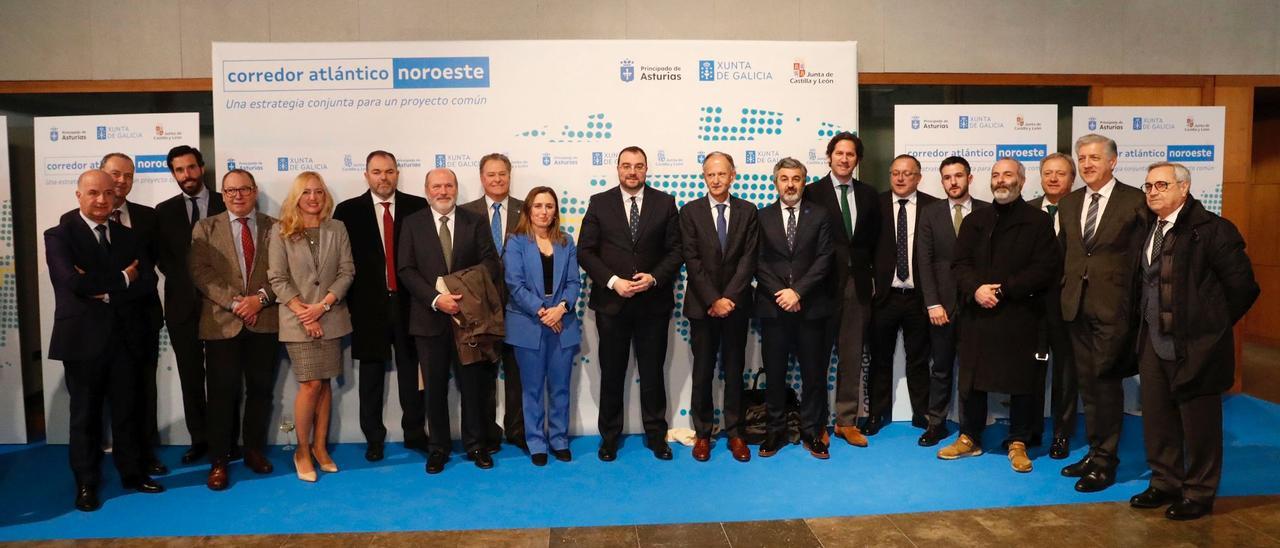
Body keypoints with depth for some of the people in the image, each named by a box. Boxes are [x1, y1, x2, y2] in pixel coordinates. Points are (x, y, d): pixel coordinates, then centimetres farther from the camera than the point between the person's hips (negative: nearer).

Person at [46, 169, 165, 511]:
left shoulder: (127, 236, 10)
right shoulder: (59, 235, -3)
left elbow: (148, 283, -2)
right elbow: (74, 281, -20)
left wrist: (106, 291, -13)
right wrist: (121, 279, -11)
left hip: (125, 336, 4)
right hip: (83, 338, -3)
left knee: (126, 410, 12)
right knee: (85, 414, 8)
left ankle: (132, 473, 24)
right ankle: (86, 484, 20)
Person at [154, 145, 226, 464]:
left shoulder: (226, 205, 2)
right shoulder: (164, 211, 8)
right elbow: (162, 258, 5)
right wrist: (189, 284, -7)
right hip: (183, 304, 2)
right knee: (190, 377, 8)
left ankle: (227, 440, 12)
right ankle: (199, 439, 17)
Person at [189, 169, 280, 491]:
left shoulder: (275, 228, 8)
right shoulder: (205, 228, 7)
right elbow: (200, 272, -3)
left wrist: (261, 298, -14)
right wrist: (234, 302, -14)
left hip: (265, 321, 1)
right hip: (222, 323, -1)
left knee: (261, 390, 9)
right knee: (222, 393, 1)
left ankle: (254, 450, 24)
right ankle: (219, 461, 10)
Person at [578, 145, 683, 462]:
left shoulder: (665, 203, 3)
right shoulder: (599, 203, 2)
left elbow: (675, 250, 1)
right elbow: (586, 251, -2)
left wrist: (654, 278, -14)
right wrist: (613, 282, -14)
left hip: (653, 302, 0)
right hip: (611, 302, 0)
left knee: (652, 371, 8)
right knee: (611, 372, 9)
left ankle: (656, 434, 22)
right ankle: (609, 435, 22)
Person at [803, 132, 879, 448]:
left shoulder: (867, 194, 10)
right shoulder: (813, 192, -3)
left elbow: (874, 239, 13)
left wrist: (869, 269, 3)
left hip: (858, 284, 4)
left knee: (852, 357, 8)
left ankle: (847, 422, 18)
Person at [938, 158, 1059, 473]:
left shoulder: (1038, 222, 2)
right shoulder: (974, 220, 13)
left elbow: (1045, 269, -7)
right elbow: (961, 264, 7)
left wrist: (1003, 289, -14)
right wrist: (975, 288, -13)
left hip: (1020, 315, -3)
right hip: (977, 314, 3)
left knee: (1021, 381, 3)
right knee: (972, 378, 8)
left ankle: (1018, 444, 18)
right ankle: (969, 439, 21)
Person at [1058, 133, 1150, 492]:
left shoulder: (1134, 201, -4)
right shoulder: (1069, 203, 12)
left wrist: (1136, 300, -9)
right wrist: (1066, 289, 7)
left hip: (1113, 305, -5)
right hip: (1076, 304, 6)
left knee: (1106, 381, -3)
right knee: (1087, 382, 12)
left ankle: (1105, 462, 8)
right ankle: (1095, 451, 23)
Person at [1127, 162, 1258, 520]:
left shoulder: (1212, 228, -12)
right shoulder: (1149, 232, 10)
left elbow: (1242, 286, -11)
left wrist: (1212, 326, -4)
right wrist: (1144, 322, 11)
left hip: (1194, 347, -7)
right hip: (1154, 343, 7)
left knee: (1198, 423, 5)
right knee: (1157, 418, 14)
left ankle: (1199, 494, 19)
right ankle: (1165, 483, 29)